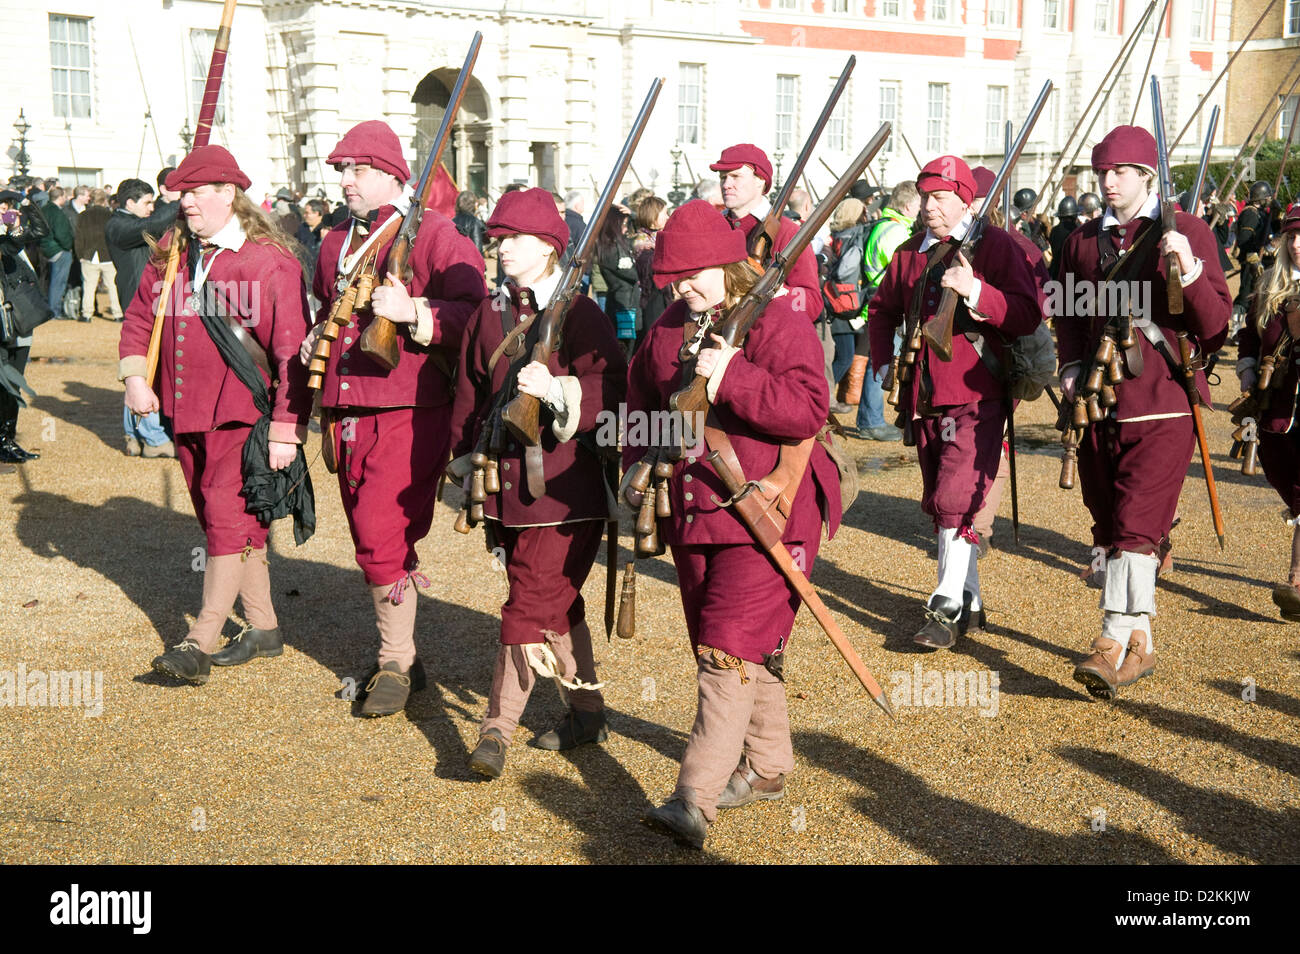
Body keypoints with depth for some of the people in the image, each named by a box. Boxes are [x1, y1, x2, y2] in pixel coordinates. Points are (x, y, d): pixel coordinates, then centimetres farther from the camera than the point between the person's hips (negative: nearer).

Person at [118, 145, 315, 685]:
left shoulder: (271, 262, -11)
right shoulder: (171, 257, 10)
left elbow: (293, 351, -13)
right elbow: (139, 319, 20)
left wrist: (287, 428, -17)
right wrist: (134, 374, 2)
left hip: (244, 417, -7)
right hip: (187, 415, 7)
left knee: (228, 520, -10)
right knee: (220, 520, 13)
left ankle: (200, 645, -6)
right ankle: (263, 628, 25)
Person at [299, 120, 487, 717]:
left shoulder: (434, 234, -4)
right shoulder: (336, 245, 18)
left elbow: (474, 311, -12)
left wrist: (413, 312, -25)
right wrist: (315, 342, 13)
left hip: (408, 411, -7)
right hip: (347, 414, 7)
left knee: (381, 535, -14)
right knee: (369, 536, 11)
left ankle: (396, 664, 2)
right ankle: (399, 655, 25)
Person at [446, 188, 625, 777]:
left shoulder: (578, 313, -6)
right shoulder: (488, 316, 12)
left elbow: (612, 386, -15)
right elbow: (470, 392, 18)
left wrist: (557, 390, -30)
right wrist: (467, 465, 18)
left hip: (564, 486, -6)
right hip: (506, 481, 6)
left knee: (532, 604, -7)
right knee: (556, 603, 16)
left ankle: (497, 727, 0)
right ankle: (587, 712, 30)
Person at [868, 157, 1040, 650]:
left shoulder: (996, 245, -4)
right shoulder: (909, 253, 11)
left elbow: (1027, 316, -13)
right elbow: (882, 309, 25)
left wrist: (976, 291, -26)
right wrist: (882, 359, 10)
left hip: (976, 398, -6)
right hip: (924, 400, 6)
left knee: (955, 501, -16)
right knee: (939, 505, 13)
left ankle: (948, 607, -5)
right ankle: (970, 601, 28)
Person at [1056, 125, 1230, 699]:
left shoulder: (1188, 233, -1)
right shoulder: (1082, 241, 11)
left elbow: (1216, 328, -6)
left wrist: (1190, 273, -22)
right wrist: (1071, 369, 2)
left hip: (1162, 409, -5)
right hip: (1100, 407, 5)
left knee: (1136, 526, -13)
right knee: (1108, 528, 11)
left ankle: (1114, 644, -12)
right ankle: (1140, 645, 24)